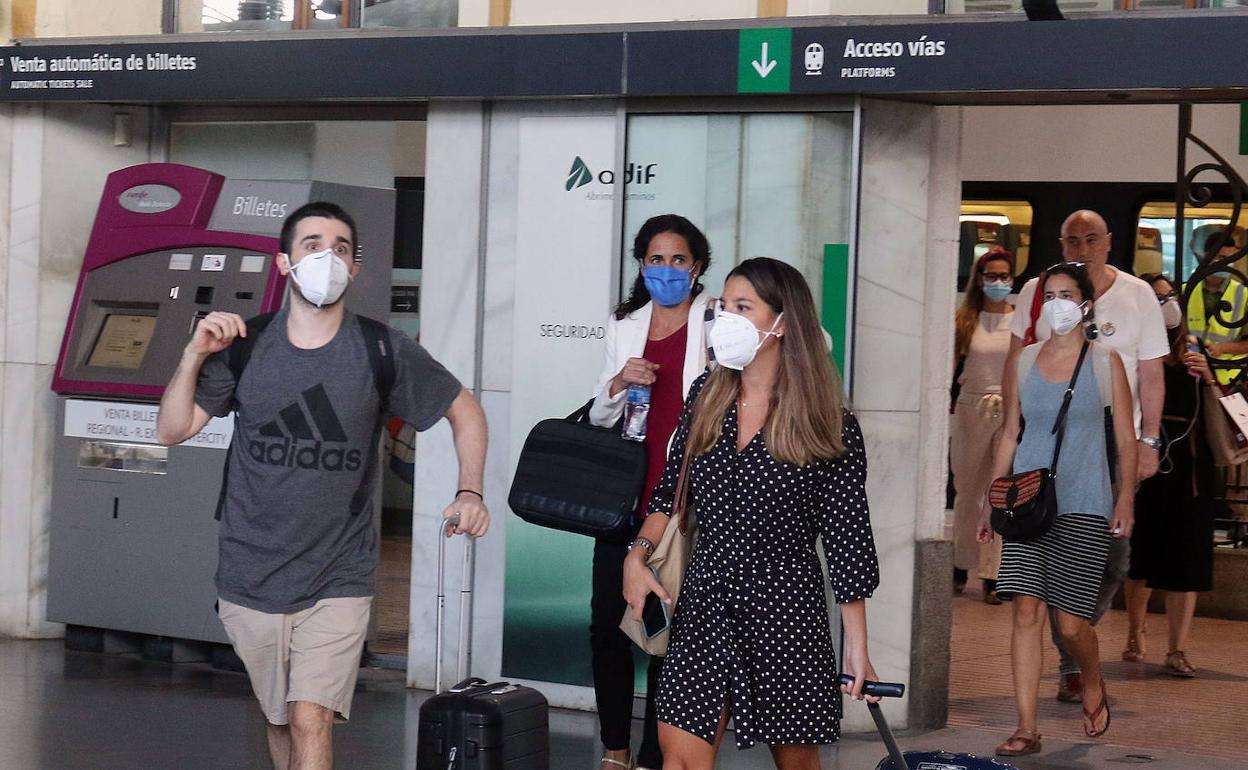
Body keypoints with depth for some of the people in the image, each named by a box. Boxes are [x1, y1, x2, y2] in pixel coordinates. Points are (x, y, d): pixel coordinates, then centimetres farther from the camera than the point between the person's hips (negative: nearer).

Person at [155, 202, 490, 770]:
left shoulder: (381, 351, -4)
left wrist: (470, 492, -4)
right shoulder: (245, 346, -1)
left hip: (337, 578, -2)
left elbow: (465, 411, 8)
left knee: (311, 722, -14)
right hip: (251, 574, 2)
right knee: (280, 721, 15)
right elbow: (172, 430, 1)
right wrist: (195, 356, -13)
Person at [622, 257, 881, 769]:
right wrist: (638, 554, -3)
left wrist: (858, 647, -5)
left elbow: (847, 539, -5)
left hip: (784, 605, -3)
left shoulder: (829, 424, -7)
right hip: (706, 598, 3)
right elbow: (671, 490, 15)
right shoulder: (706, 398, 5)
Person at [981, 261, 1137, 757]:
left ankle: (1093, 686, 29)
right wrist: (991, 501, 10)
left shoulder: (1104, 361, 3)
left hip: (1083, 508, -2)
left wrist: (1125, 500, -5)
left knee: (1070, 621, -5)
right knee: (1026, 610, -6)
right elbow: (1010, 435, 13)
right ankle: (1026, 729, -2)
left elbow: (1126, 439, 3)